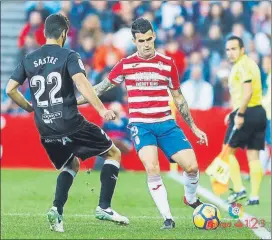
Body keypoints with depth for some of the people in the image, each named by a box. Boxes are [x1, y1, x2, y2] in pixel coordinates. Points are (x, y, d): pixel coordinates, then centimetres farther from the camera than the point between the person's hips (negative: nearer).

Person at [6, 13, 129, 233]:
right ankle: (104, 207, 0)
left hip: (46, 131, 5)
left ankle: (57, 210, 5)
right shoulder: (69, 56, -5)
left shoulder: (28, 60, 9)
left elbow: (10, 89, 9)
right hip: (72, 125, -5)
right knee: (113, 154, 12)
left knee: (71, 166, 28)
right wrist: (102, 109, -24)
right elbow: (81, 82, -21)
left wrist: (29, 107, 24)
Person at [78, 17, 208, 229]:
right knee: (152, 168, -23)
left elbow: (178, 97, 14)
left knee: (192, 166, -10)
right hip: (140, 125, -2)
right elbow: (101, 88, 10)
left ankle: (191, 199, 23)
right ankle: (167, 218, -12)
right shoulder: (125, 65, 1)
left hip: (166, 124, 2)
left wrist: (194, 127, 15)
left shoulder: (168, 63, 4)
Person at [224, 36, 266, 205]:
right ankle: (254, 196, 4)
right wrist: (235, 112, 25)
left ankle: (239, 189, -2)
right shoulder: (250, 64, 17)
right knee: (254, 156, 6)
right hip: (259, 112, 9)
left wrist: (240, 114, -23)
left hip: (247, 114, -9)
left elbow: (248, 92, -24)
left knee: (229, 151, 3)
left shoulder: (242, 66, -12)